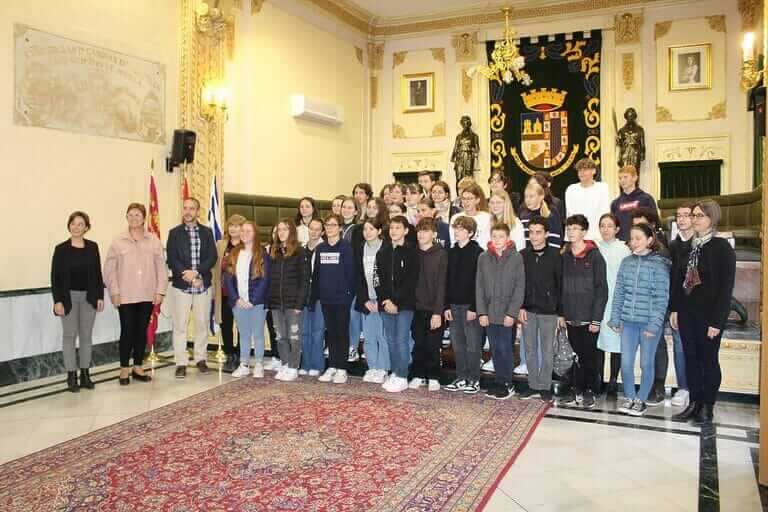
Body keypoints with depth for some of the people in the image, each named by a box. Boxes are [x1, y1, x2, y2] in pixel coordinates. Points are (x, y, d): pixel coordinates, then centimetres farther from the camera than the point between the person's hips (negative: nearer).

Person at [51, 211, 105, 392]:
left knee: (87, 335, 8)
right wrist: (58, 300, -10)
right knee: (69, 335, 3)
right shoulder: (61, 249, -5)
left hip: (89, 297, 2)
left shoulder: (93, 247, 2)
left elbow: (98, 273, 6)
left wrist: (100, 296, 1)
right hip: (69, 297, -2)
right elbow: (55, 277, -4)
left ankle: (85, 374, 17)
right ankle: (71, 376, 10)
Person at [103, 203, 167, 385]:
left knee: (142, 331, 9)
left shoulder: (153, 241, 4)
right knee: (127, 331, 0)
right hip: (125, 296, -2)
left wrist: (160, 291, -2)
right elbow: (109, 269, 0)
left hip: (147, 295, 2)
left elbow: (161, 267, 3)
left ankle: (138, 367, 21)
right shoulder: (118, 241, 0)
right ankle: (124, 369, 13)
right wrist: (114, 292, -6)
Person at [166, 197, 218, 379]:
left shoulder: (207, 232, 7)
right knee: (180, 326, -1)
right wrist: (187, 275, -15)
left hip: (203, 285, 2)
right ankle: (181, 363, 6)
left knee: (202, 324, 8)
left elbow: (213, 257, -1)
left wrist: (196, 272, -14)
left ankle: (200, 359, 20)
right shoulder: (174, 233, 4)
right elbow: (171, 259, -4)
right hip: (181, 285, -1)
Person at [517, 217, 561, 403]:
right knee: (530, 350, 9)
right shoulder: (523, 255, 4)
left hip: (548, 311, -3)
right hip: (528, 310, 3)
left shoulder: (555, 255, -4)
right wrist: (520, 307, -3)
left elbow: (560, 284, -3)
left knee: (547, 350, 5)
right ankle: (534, 386, 20)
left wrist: (561, 312, -6)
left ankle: (545, 387, 16)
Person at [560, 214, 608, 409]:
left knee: (589, 355, 4)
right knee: (575, 354, 10)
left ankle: (589, 392, 16)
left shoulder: (594, 256, -6)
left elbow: (602, 289, -7)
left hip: (589, 317, -4)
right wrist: (560, 313, 4)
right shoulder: (564, 257, 7)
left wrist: (596, 319, -11)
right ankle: (577, 390, 22)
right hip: (570, 317, 4)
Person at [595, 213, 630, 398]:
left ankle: (613, 383, 14)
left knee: (616, 343, 3)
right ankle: (598, 381, 22)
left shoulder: (623, 250, -4)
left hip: (616, 303, -3)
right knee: (598, 341, 10)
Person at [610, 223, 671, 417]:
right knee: (626, 363, 4)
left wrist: (655, 324, -14)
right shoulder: (626, 262, 6)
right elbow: (619, 292, 9)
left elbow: (662, 297, -9)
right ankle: (629, 397, 22)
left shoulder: (659, 264, -7)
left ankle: (641, 400, 23)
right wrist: (615, 318, 6)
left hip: (649, 322, -3)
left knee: (646, 364, 8)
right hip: (628, 321, 3)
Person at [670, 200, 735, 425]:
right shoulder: (688, 246, 7)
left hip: (709, 314, -5)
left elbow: (726, 287, -12)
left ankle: (708, 407, 18)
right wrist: (675, 309, 5)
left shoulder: (722, 247, -9)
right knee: (691, 358, 10)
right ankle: (694, 403, 21)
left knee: (709, 360, 6)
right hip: (687, 312, 5)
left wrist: (717, 320, -15)